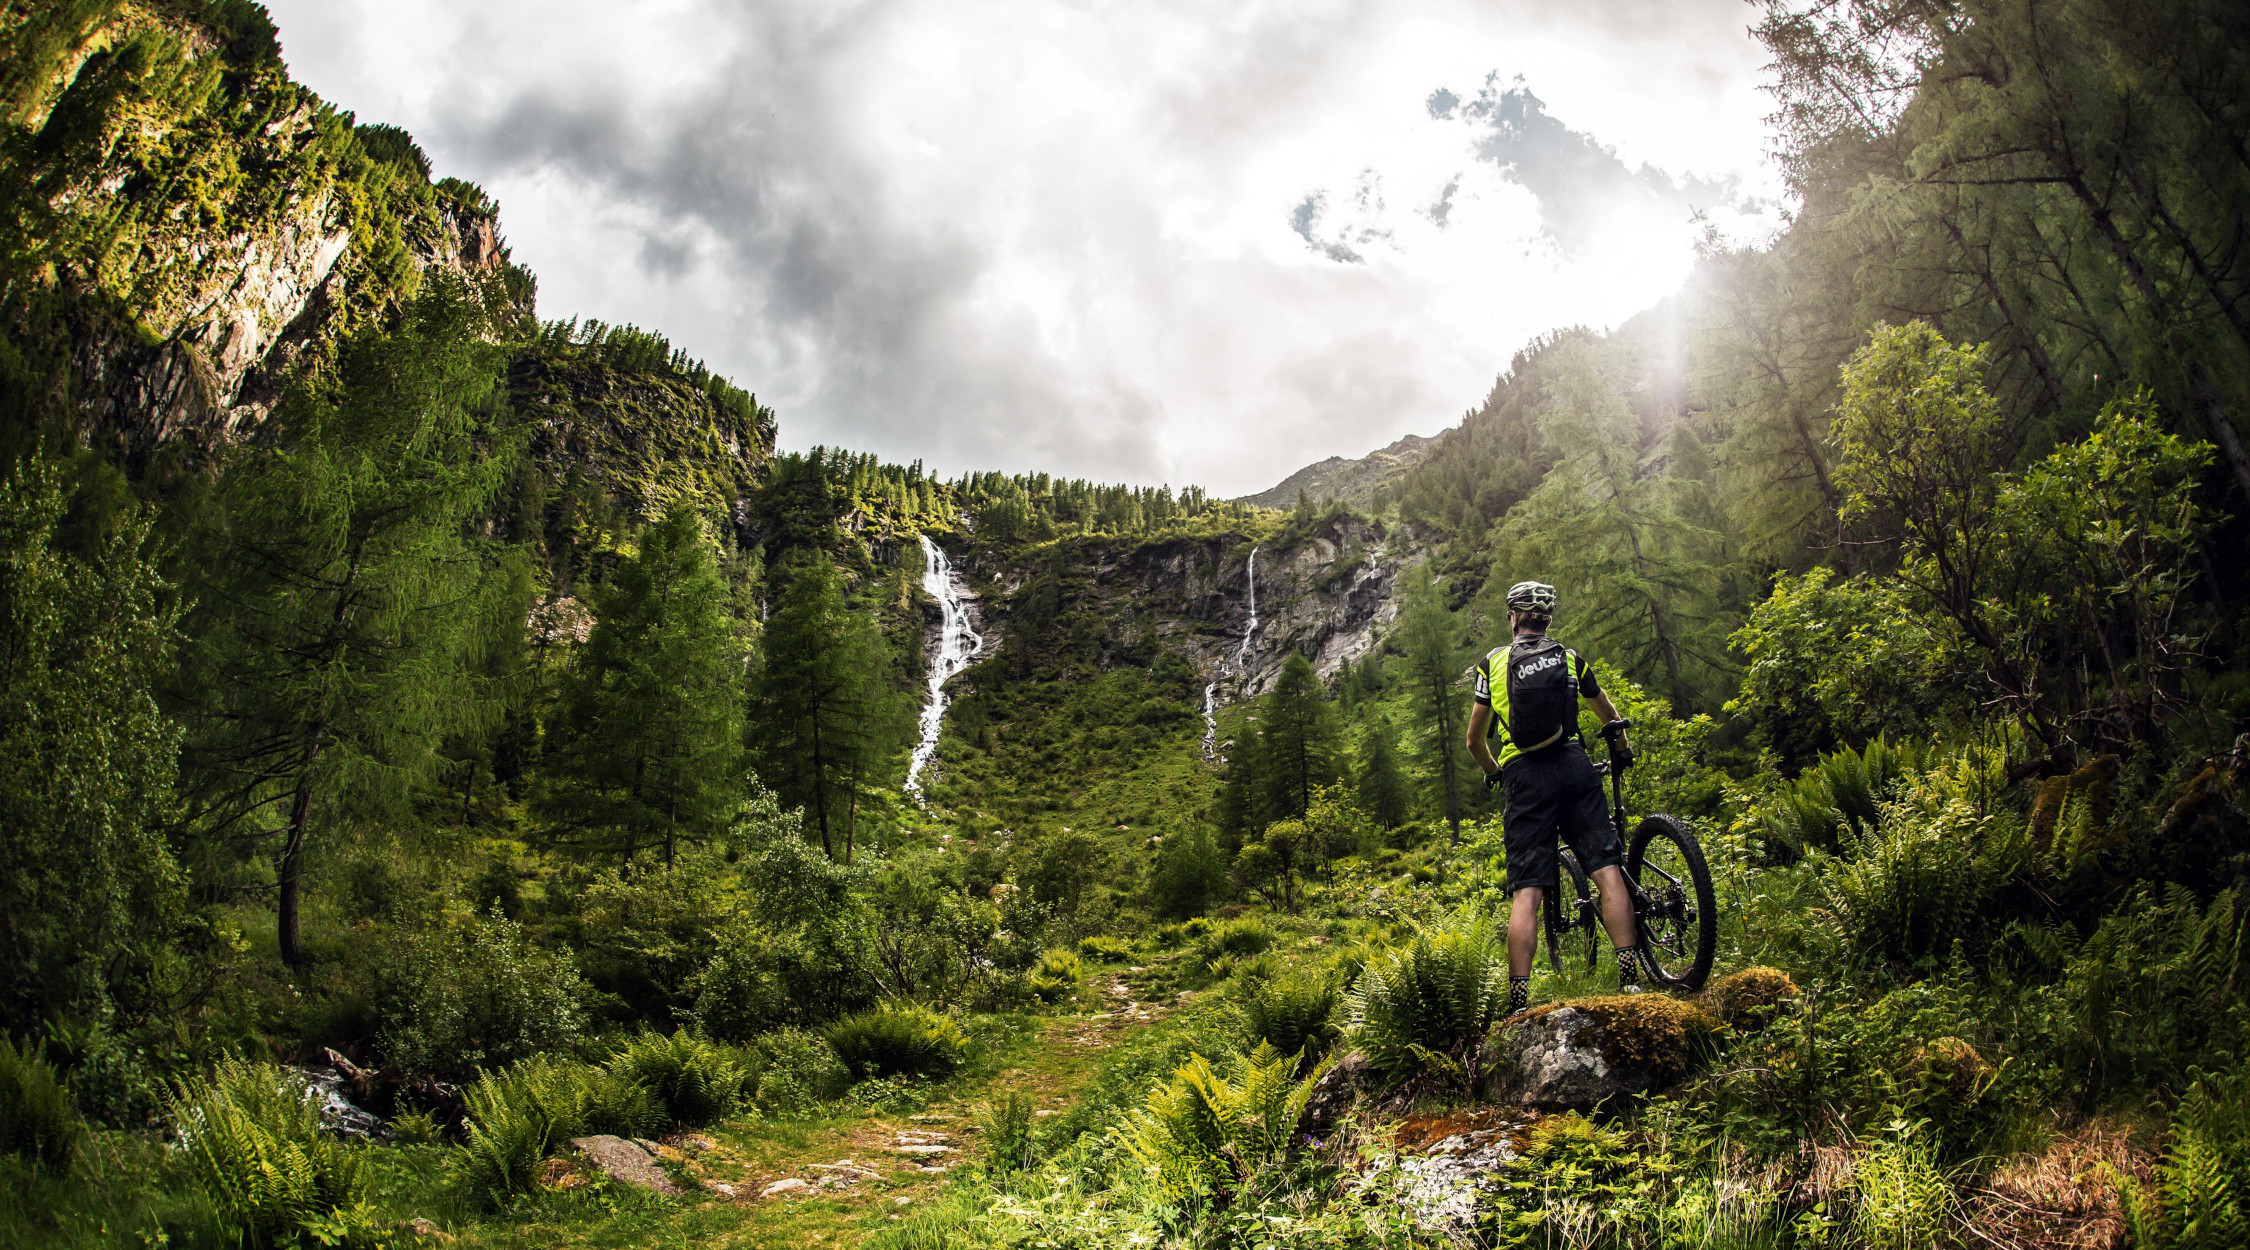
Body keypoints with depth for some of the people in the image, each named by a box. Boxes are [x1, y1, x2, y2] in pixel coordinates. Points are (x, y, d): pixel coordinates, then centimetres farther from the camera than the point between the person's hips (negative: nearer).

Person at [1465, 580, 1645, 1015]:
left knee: (1525, 893, -6)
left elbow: (1475, 742, 16)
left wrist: (1493, 772, 36)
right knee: (1608, 870, -1)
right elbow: (1611, 717, 33)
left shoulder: (1493, 662, 13)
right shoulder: (1570, 658, 17)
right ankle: (1629, 978, -13)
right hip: (1574, 766, 1)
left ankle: (1519, 1000, -12)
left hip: (1524, 776, -1)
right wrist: (1623, 751, 53)